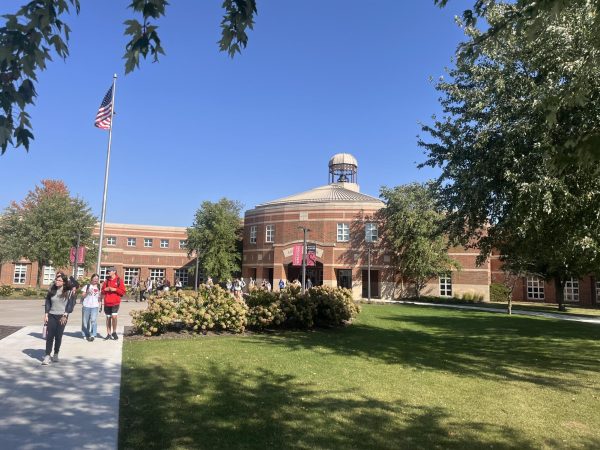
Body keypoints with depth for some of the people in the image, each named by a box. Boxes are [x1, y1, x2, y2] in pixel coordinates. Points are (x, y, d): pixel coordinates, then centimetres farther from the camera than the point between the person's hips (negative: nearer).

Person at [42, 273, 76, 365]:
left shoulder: (68, 292, -3)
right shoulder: (51, 290, 7)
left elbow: (71, 304, -5)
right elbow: (47, 302, 9)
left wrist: (65, 315, -12)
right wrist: (46, 314, 2)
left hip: (62, 316, -2)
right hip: (51, 316, 2)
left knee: (58, 336, 2)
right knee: (49, 336, -4)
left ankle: (56, 354, 17)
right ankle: (47, 356, -3)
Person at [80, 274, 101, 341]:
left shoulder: (99, 287, 13)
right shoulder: (87, 286, 6)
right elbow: (82, 296, 3)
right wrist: (87, 292, -12)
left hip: (95, 306, 0)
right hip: (86, 306, 0)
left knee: (93, 320, -14)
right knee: (85, 321, 4)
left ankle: (93, 335, -15)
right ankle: (86, 335, 17)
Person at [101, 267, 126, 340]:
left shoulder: (119, 280, 1)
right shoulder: (107, 281, 13)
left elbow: (123, 292, -2)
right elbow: (102, 291, 18)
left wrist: (115, 289, -14)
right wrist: (105, 289, -3)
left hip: (115, 303, -4)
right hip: (107, 303, 4)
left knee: (114, 317, -15)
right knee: (108, 318, 9)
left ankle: (114, 332, 3)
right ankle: (108, 334, 19)